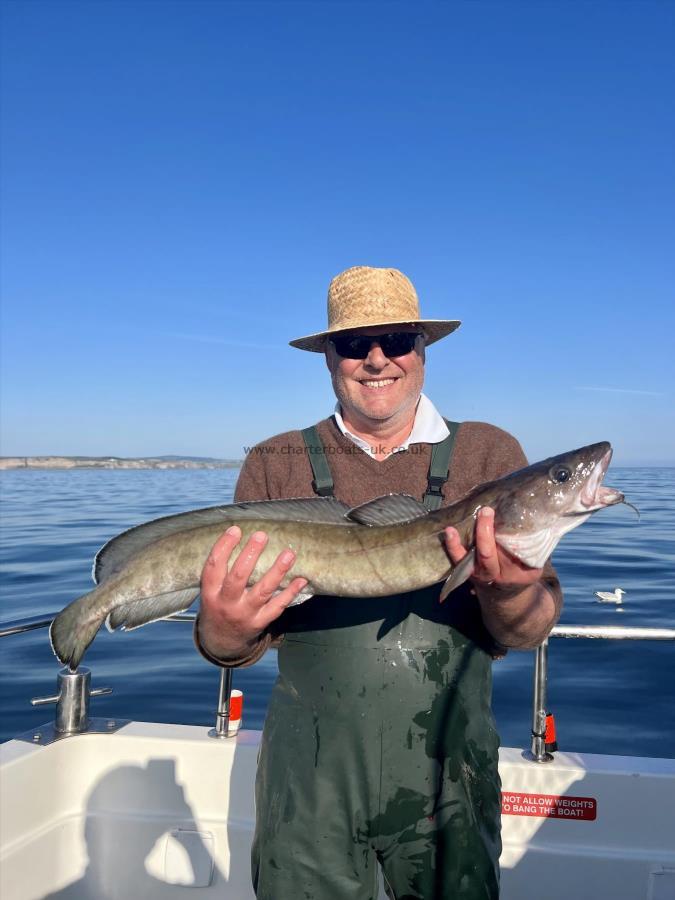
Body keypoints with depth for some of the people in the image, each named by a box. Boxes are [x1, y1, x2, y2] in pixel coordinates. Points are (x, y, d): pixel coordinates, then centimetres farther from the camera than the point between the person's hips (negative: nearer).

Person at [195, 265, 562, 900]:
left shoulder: (489, 455, -1)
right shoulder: (276, 466, 0)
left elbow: (529, 631, -5)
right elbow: (238, 648, -3)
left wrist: (509, 589, -28)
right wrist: (225, 631, -27)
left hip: (447, 777, 1)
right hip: (310, 780, 0)